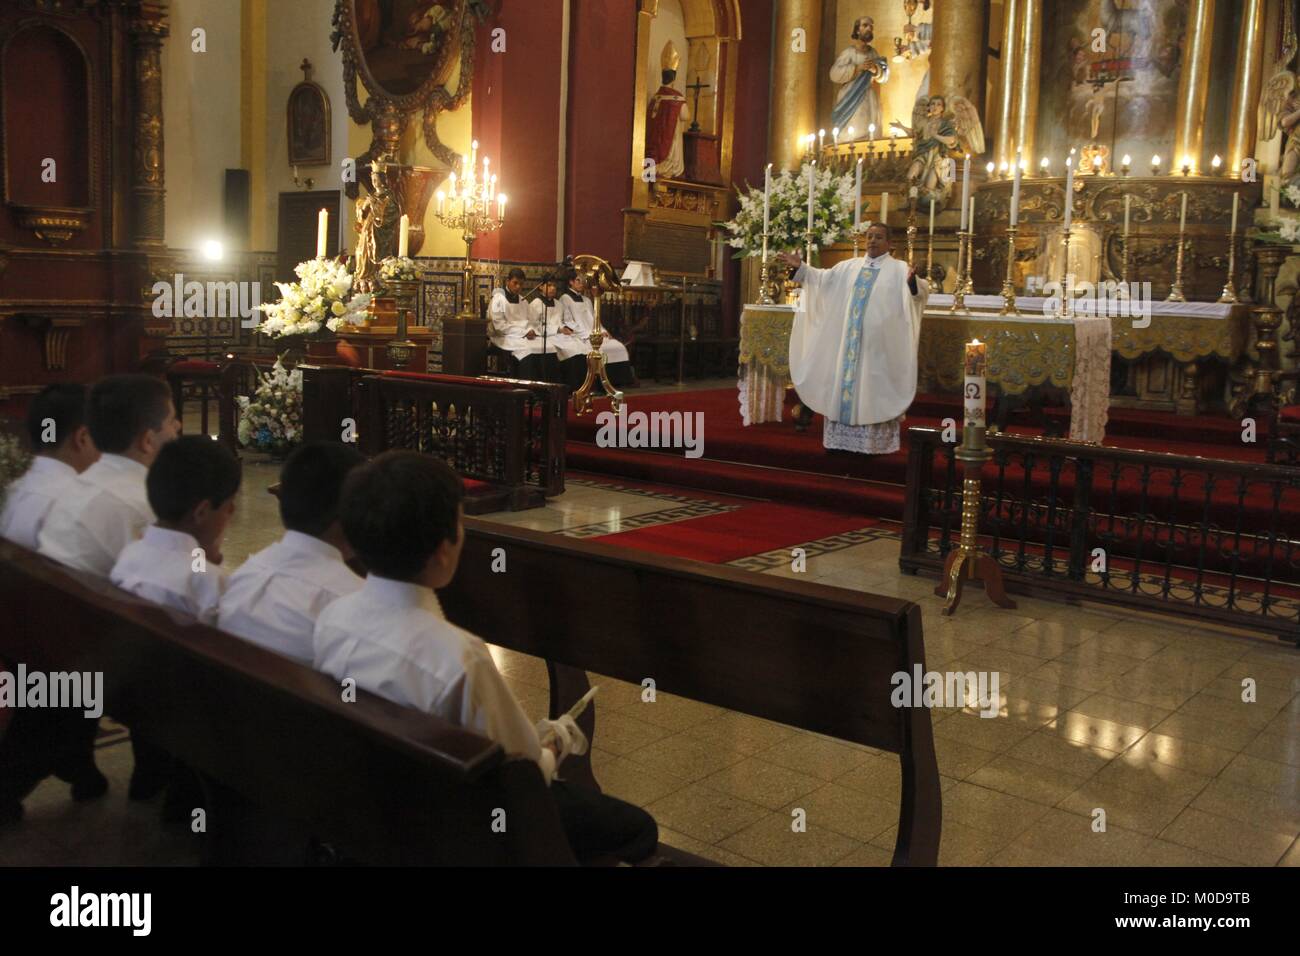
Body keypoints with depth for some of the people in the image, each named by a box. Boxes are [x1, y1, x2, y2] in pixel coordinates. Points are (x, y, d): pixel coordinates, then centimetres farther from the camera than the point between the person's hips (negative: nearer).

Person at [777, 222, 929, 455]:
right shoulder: (850, 267, 14)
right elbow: (824, 278, 15)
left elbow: (921, 290, -17)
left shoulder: (899, 269, -2)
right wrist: (801, 267, 3)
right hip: (849, 342, 5)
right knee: (846, 383, 7)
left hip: (878, 343, -5)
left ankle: (877, 441, 5)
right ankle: (844, 438, 14)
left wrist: (913, 282, -39)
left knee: (875, 389, -2)